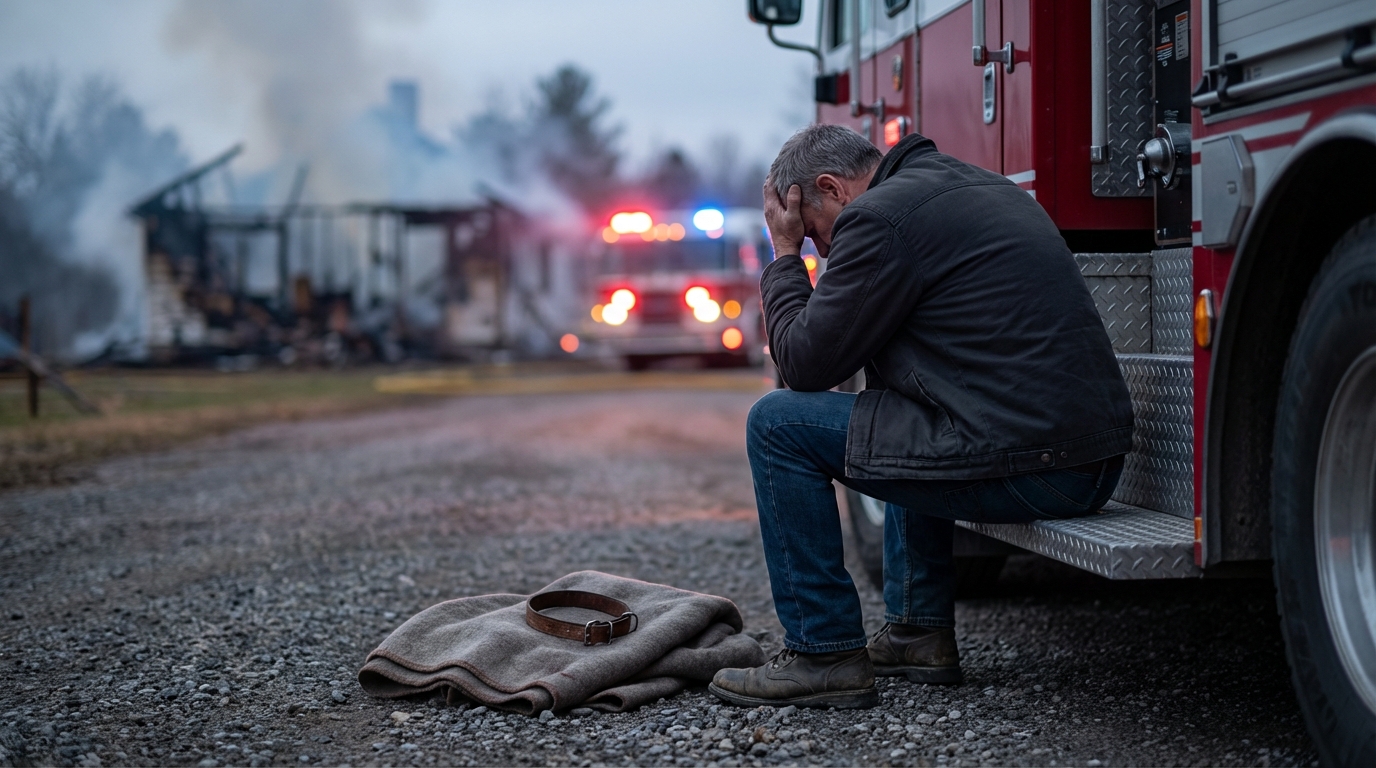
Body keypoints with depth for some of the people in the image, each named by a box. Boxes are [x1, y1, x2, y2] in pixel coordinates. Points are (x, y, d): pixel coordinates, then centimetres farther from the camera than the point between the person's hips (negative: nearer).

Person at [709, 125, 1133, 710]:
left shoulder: (878, 217, -8)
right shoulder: (978, 185, 21)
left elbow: (805, 365, -4)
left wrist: (784, 256, 8)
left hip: (1028, 466, -10)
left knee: (778, 424, -1)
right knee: (913, 422, 36)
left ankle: (824, 654, 4)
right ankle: (919, 630, 31)